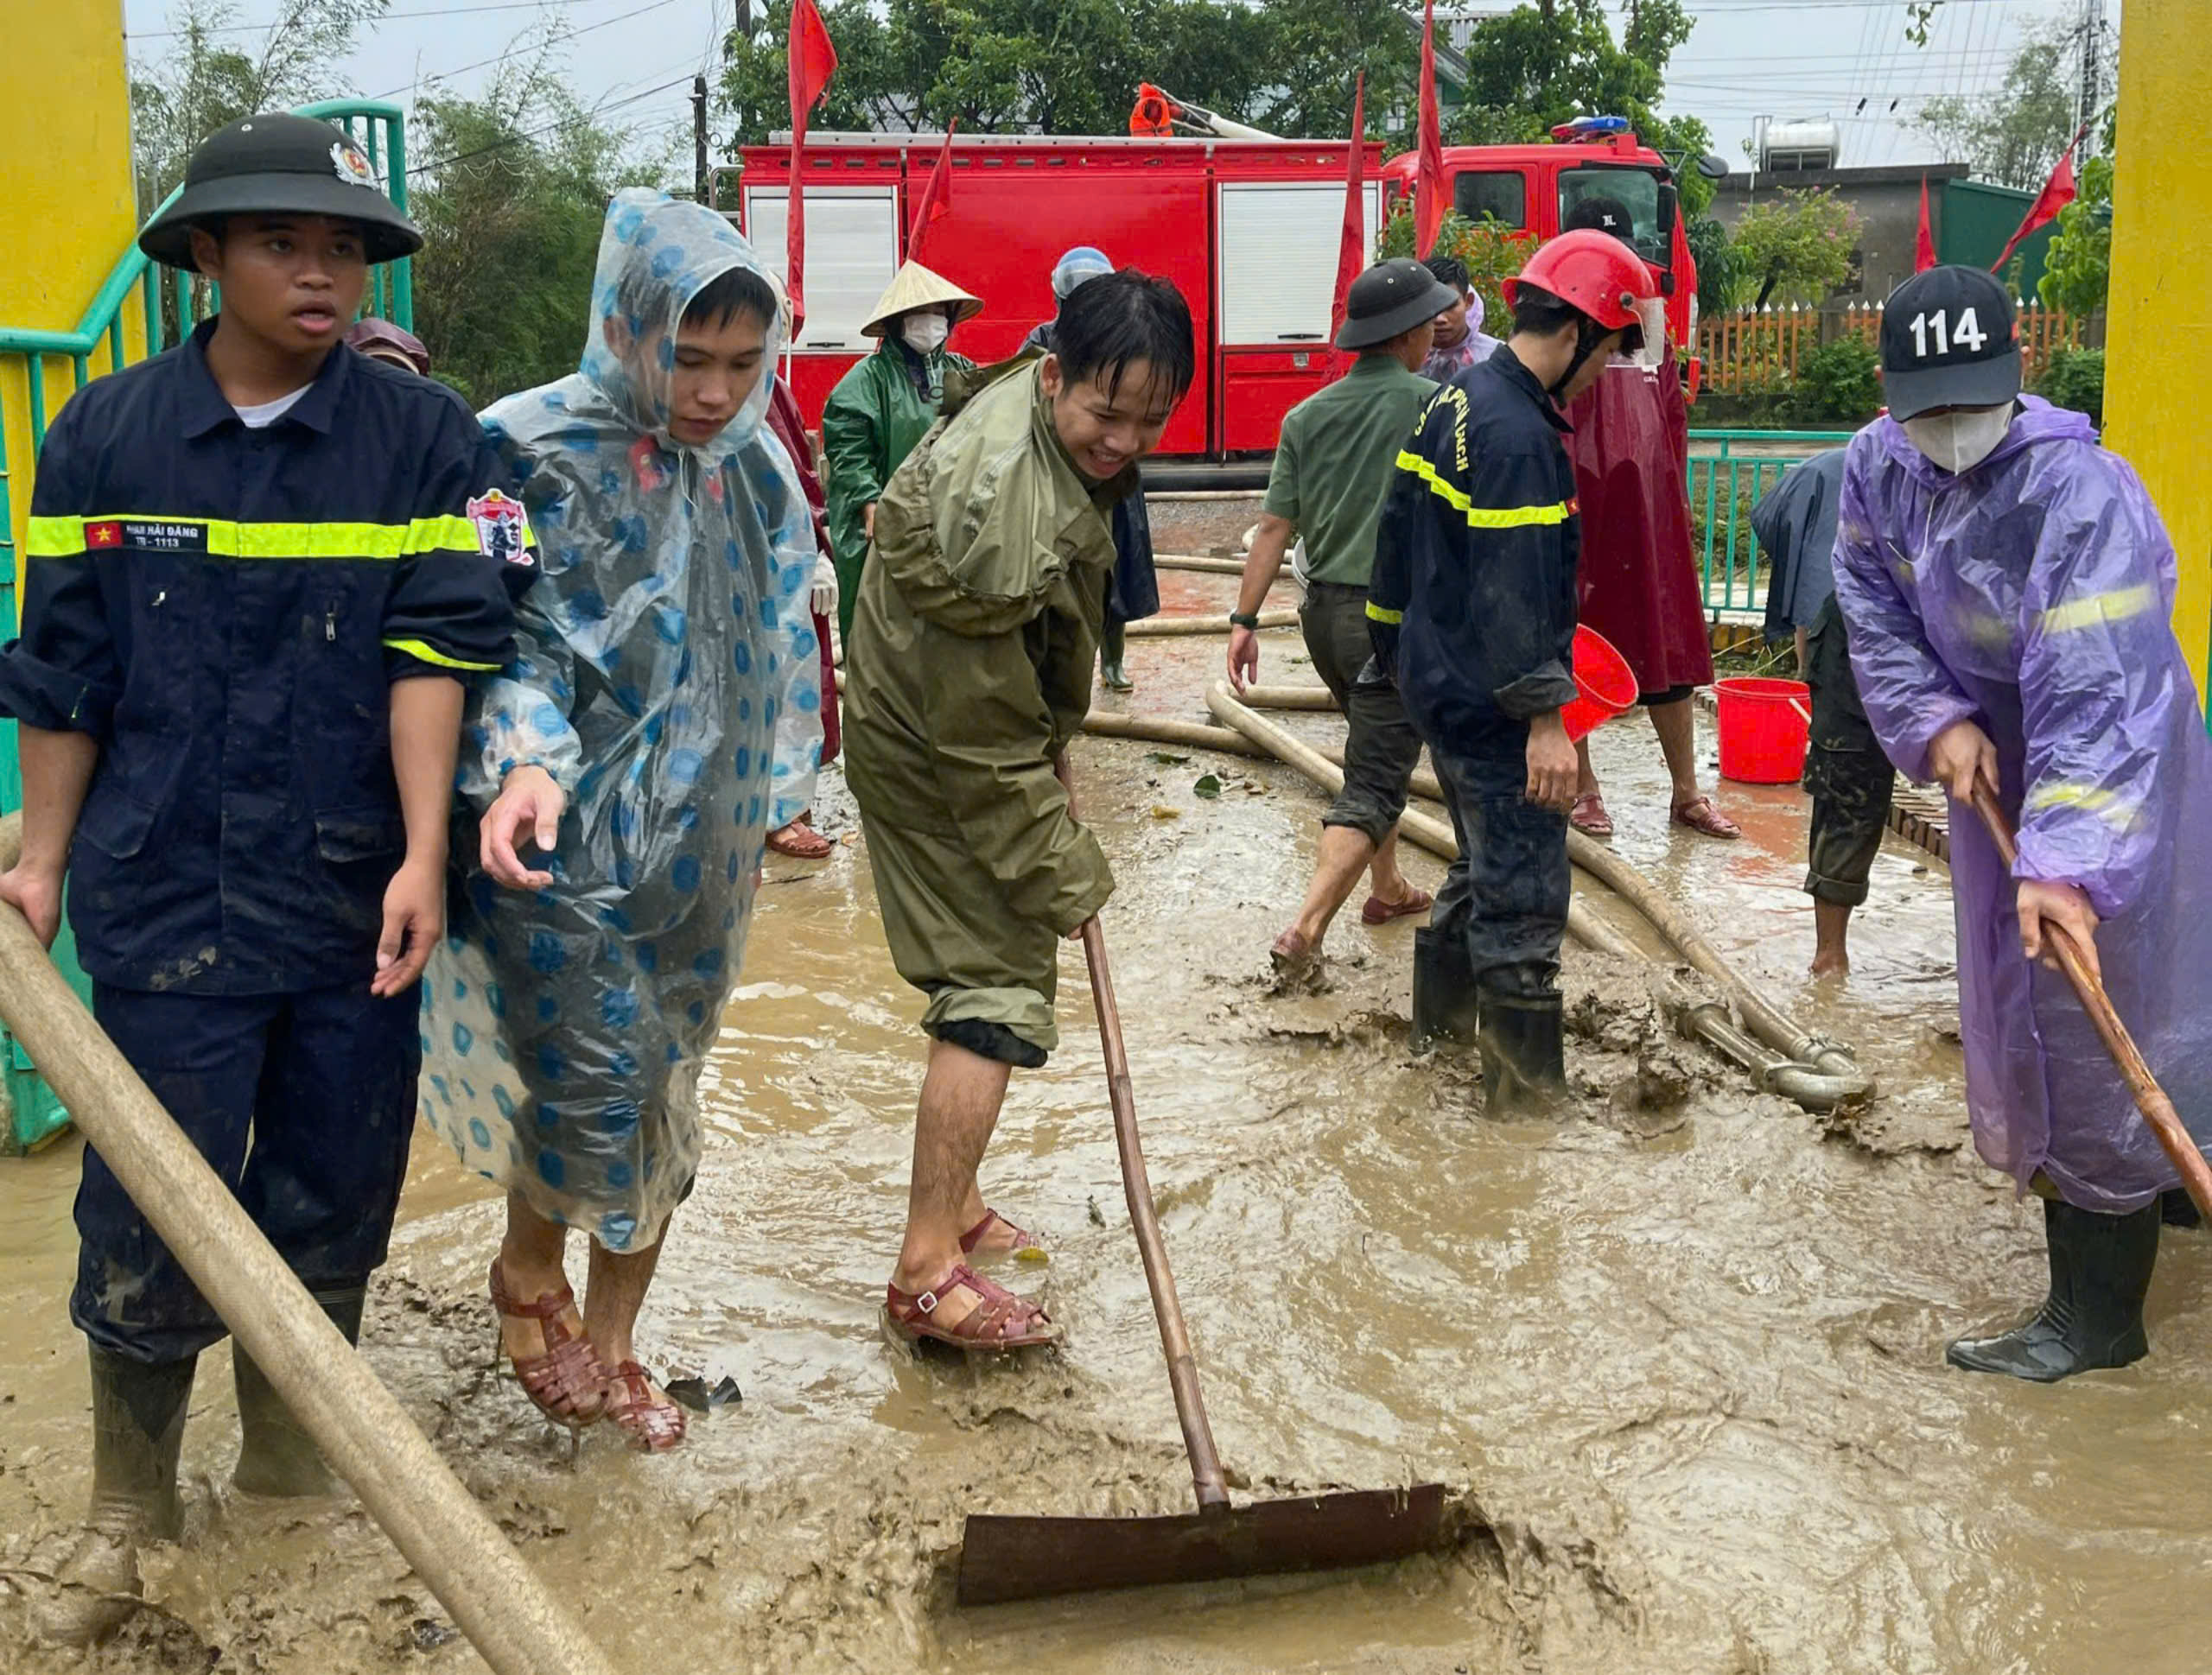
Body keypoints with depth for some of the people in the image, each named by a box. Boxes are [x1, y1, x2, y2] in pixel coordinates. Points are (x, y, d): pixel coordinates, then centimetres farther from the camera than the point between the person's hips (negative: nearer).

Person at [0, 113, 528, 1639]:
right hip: (166, 899, 0)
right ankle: (131, 1500, 22)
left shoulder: (425, 439, -2)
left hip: (357, 903, 1)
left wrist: (424, 858, -16)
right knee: (156, 1208, 3)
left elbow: (433, 655, -8)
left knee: (333, 1203, 12)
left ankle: (292, 1462, 33)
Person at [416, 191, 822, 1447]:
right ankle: (531, 1272, 24)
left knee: (667, 1093, 11)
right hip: (570, 837, -5)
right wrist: (524, 763, -30)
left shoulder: (756, 469, 6)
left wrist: (779, 793, 20)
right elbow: (502, 642, -13)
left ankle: (611, 1339, 30)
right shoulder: (532, 452, -11)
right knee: (592, 1073, -10)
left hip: (700, 847, 5)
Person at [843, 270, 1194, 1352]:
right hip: (935, 762, -10)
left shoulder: (1039, 407, -4)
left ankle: (951, 1203, 31)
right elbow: (984, 743, -28)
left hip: (992, 726, 10)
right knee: (995, 991, -10)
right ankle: (929, 1270, -5)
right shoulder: (1000, 516, -35)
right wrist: (1063, 874, -19)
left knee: (988, 978, 17)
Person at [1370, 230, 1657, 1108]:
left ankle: (1442, 1009, 39)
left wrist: (1396, 645, 27)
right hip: (1491, 704, -10)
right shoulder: (1519, 438, -22)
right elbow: (1516, 591, -26)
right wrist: (1544, 718, -24)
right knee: (1524, 894, -2)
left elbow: (1399, 535, 18)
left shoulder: (1452, 403, 9)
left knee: (1486, 861, 26)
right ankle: (1525, 1084, 4)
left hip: (1437, 682, 10)